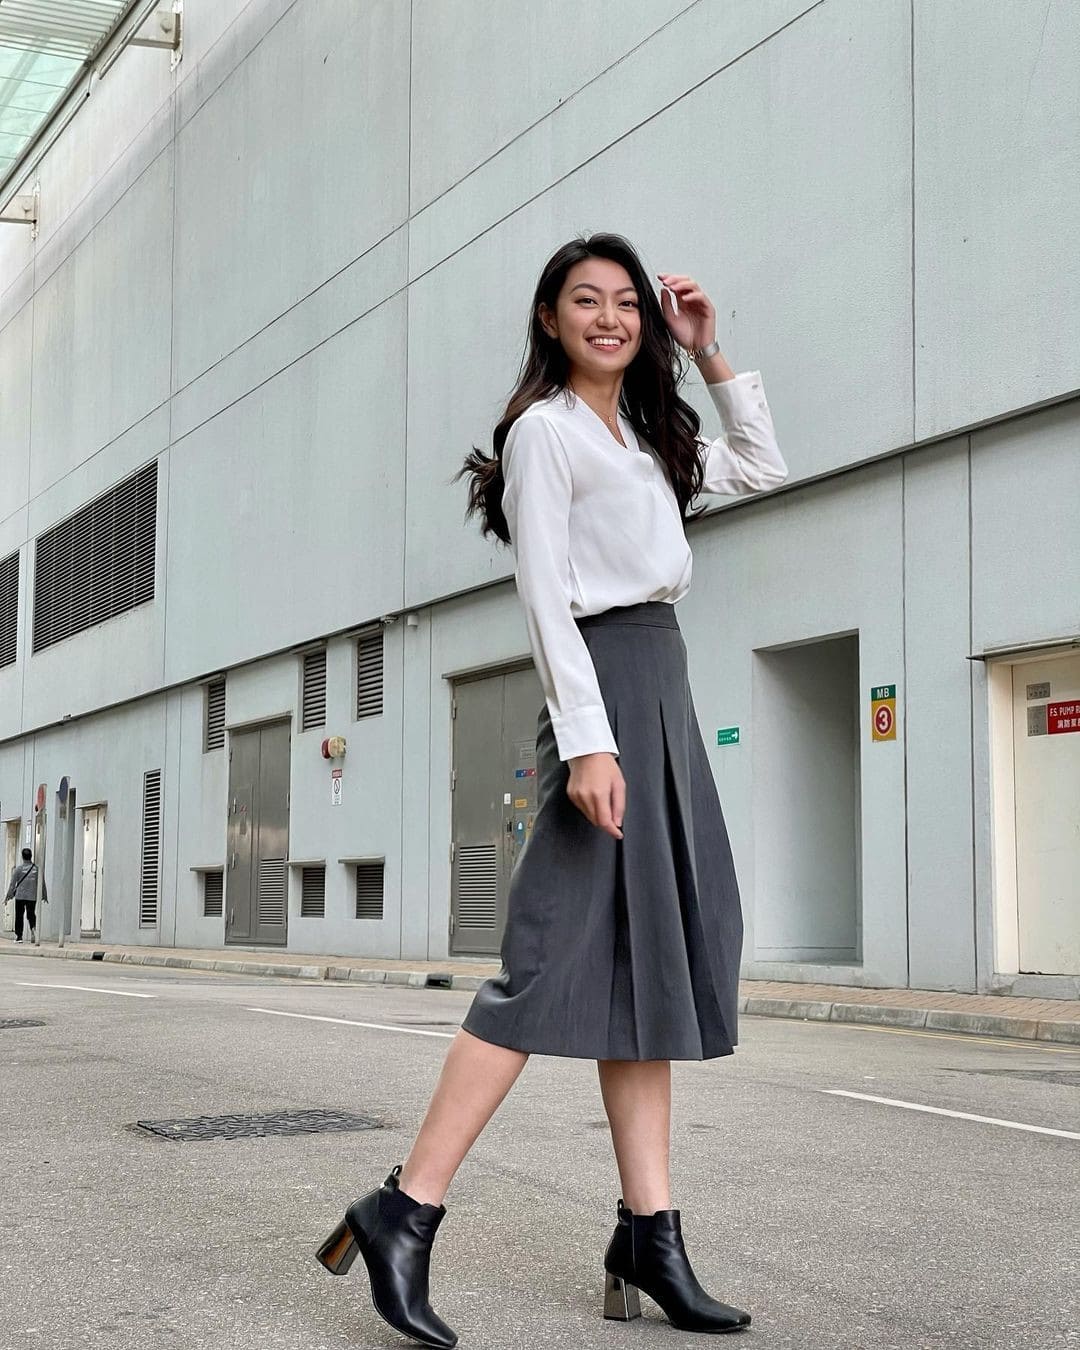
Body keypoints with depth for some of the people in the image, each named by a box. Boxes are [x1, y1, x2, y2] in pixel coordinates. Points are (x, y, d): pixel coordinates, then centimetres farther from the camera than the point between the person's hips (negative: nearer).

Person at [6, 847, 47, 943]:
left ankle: (19, 936, 6)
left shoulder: (18, 868, -5)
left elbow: (12, 883, -3)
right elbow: (42, 883, 3)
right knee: (31, 914, 12)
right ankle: (33, 928, -14)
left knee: (19, 916, 6)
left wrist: (8, 895, 5)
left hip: (20, 895, -1)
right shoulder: (37, 868, -1)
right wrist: (44, 895, 13)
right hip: (32, 896, 1)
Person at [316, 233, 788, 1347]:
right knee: (559, 959, -16)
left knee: (651, 959, 3)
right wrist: (585, 740, -21)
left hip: (664, 688, 9)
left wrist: (710, 356, 19)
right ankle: (403, 1213, -14)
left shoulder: (648, 437, 21)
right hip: (603, 683, -9)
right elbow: (545, 594, -12)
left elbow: (761, 469, 31)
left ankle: (647, 1235, 4)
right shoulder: (544, 430, -3)